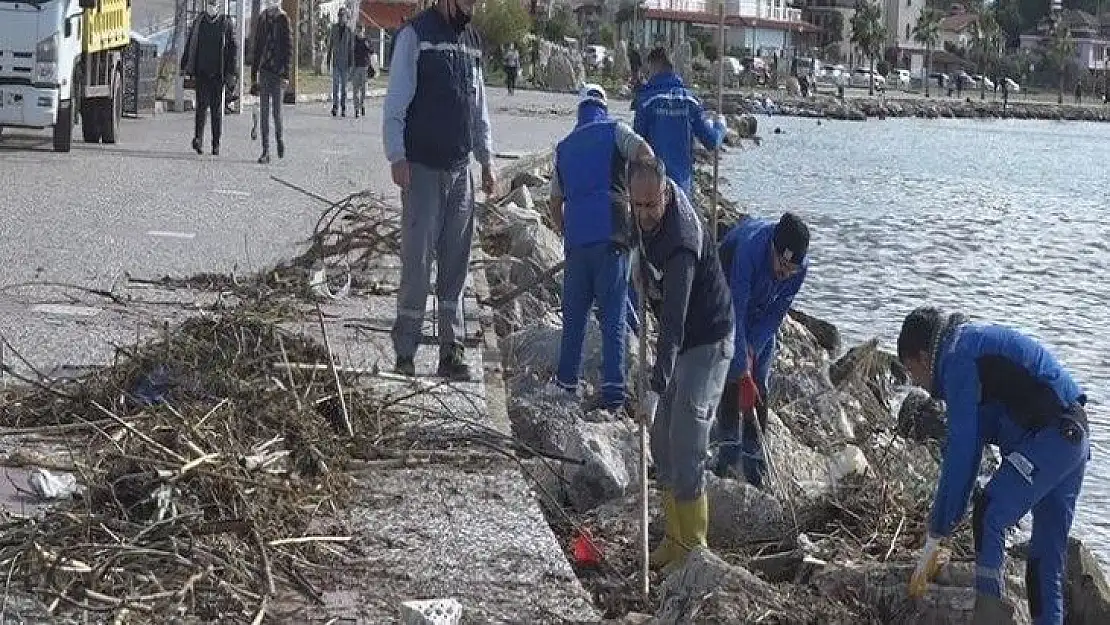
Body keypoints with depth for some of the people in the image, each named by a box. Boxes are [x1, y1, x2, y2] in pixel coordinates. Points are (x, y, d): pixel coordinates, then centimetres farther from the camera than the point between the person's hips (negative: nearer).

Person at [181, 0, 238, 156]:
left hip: (218, 73, -1)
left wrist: (232, 73, -6)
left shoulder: (226, 24, 2)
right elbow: (189, 46, 16)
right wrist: (185, 67, 11)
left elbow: (233, 49, 0)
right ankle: (198, 139, -6)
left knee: (217, 108, 4)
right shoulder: (198, 23, 9)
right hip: (201, 72, 1)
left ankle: (216, 145, 9)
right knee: (202, 105, -10)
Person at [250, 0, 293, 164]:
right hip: (264, 71, 4)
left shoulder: (283, 21, -4)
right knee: (264, 111, 0)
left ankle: (279, 137, 28)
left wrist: (286, 74, -11)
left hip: (278, 72, -4)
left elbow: (289, 49, -6)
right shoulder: (262, 21, 10)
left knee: (277, 110, -2)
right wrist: (253, 74, 12)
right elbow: (256, 49, 14)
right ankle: (265, 152, 1)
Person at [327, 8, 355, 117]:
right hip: (335, 60, 0)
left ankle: (343, 108, 10)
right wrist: (328, 59, 4)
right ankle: (335, 106, -15)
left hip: (345, 61, 0)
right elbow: (330, 45, 8)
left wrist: (351, 63, -2)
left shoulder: (349, 30, 1)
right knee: (335, 83, -10)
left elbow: (351, 48, 2)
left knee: (344, 84, 5)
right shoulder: (333, 28, 4)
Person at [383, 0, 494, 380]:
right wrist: (397, 157, -15)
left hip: (461, 169, 6)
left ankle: (452, 349, 12)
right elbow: (396, 101, -9)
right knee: (417, 261, -5)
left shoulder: (472, 39, 13)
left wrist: (486, 158, 16)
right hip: (423, 168, -6)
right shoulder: (416, 34, -6)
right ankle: (404, 352, 2)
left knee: (456, 264, 7)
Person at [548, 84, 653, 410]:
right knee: (612, 316, -2)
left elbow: (555, 205, 24)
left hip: (576, 239, 4)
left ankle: (567, 380, 22)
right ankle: (613, 387, -8)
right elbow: (645, 152, -13)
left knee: (574, 313, 16)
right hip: (611, 236, -4)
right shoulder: (614, 130, 7)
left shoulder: (564, 147, 21)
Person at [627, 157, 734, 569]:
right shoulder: (646, 217, -7)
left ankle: (693, 546, -4)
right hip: (678, 340, 9)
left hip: (707, 342, -9)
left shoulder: (682, 241, -33)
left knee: (686, 445, -13)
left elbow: (675, 322, -40)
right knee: (662, 438, 9)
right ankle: (675, 537, 17)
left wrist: (655, 388, -45)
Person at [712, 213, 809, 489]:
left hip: (762, 319, 4)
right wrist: (742, 372, -44)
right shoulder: (749, 249, -42)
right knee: (731, 381, -12)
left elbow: (777, 311, -13)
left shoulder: (800, 266, -27)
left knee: (759, 389, -2)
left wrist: (753, 347, -23)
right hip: (725, 306, -3)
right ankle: (728, 457, -3)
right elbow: (735, 313, -42)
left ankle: (754, 464, 3)